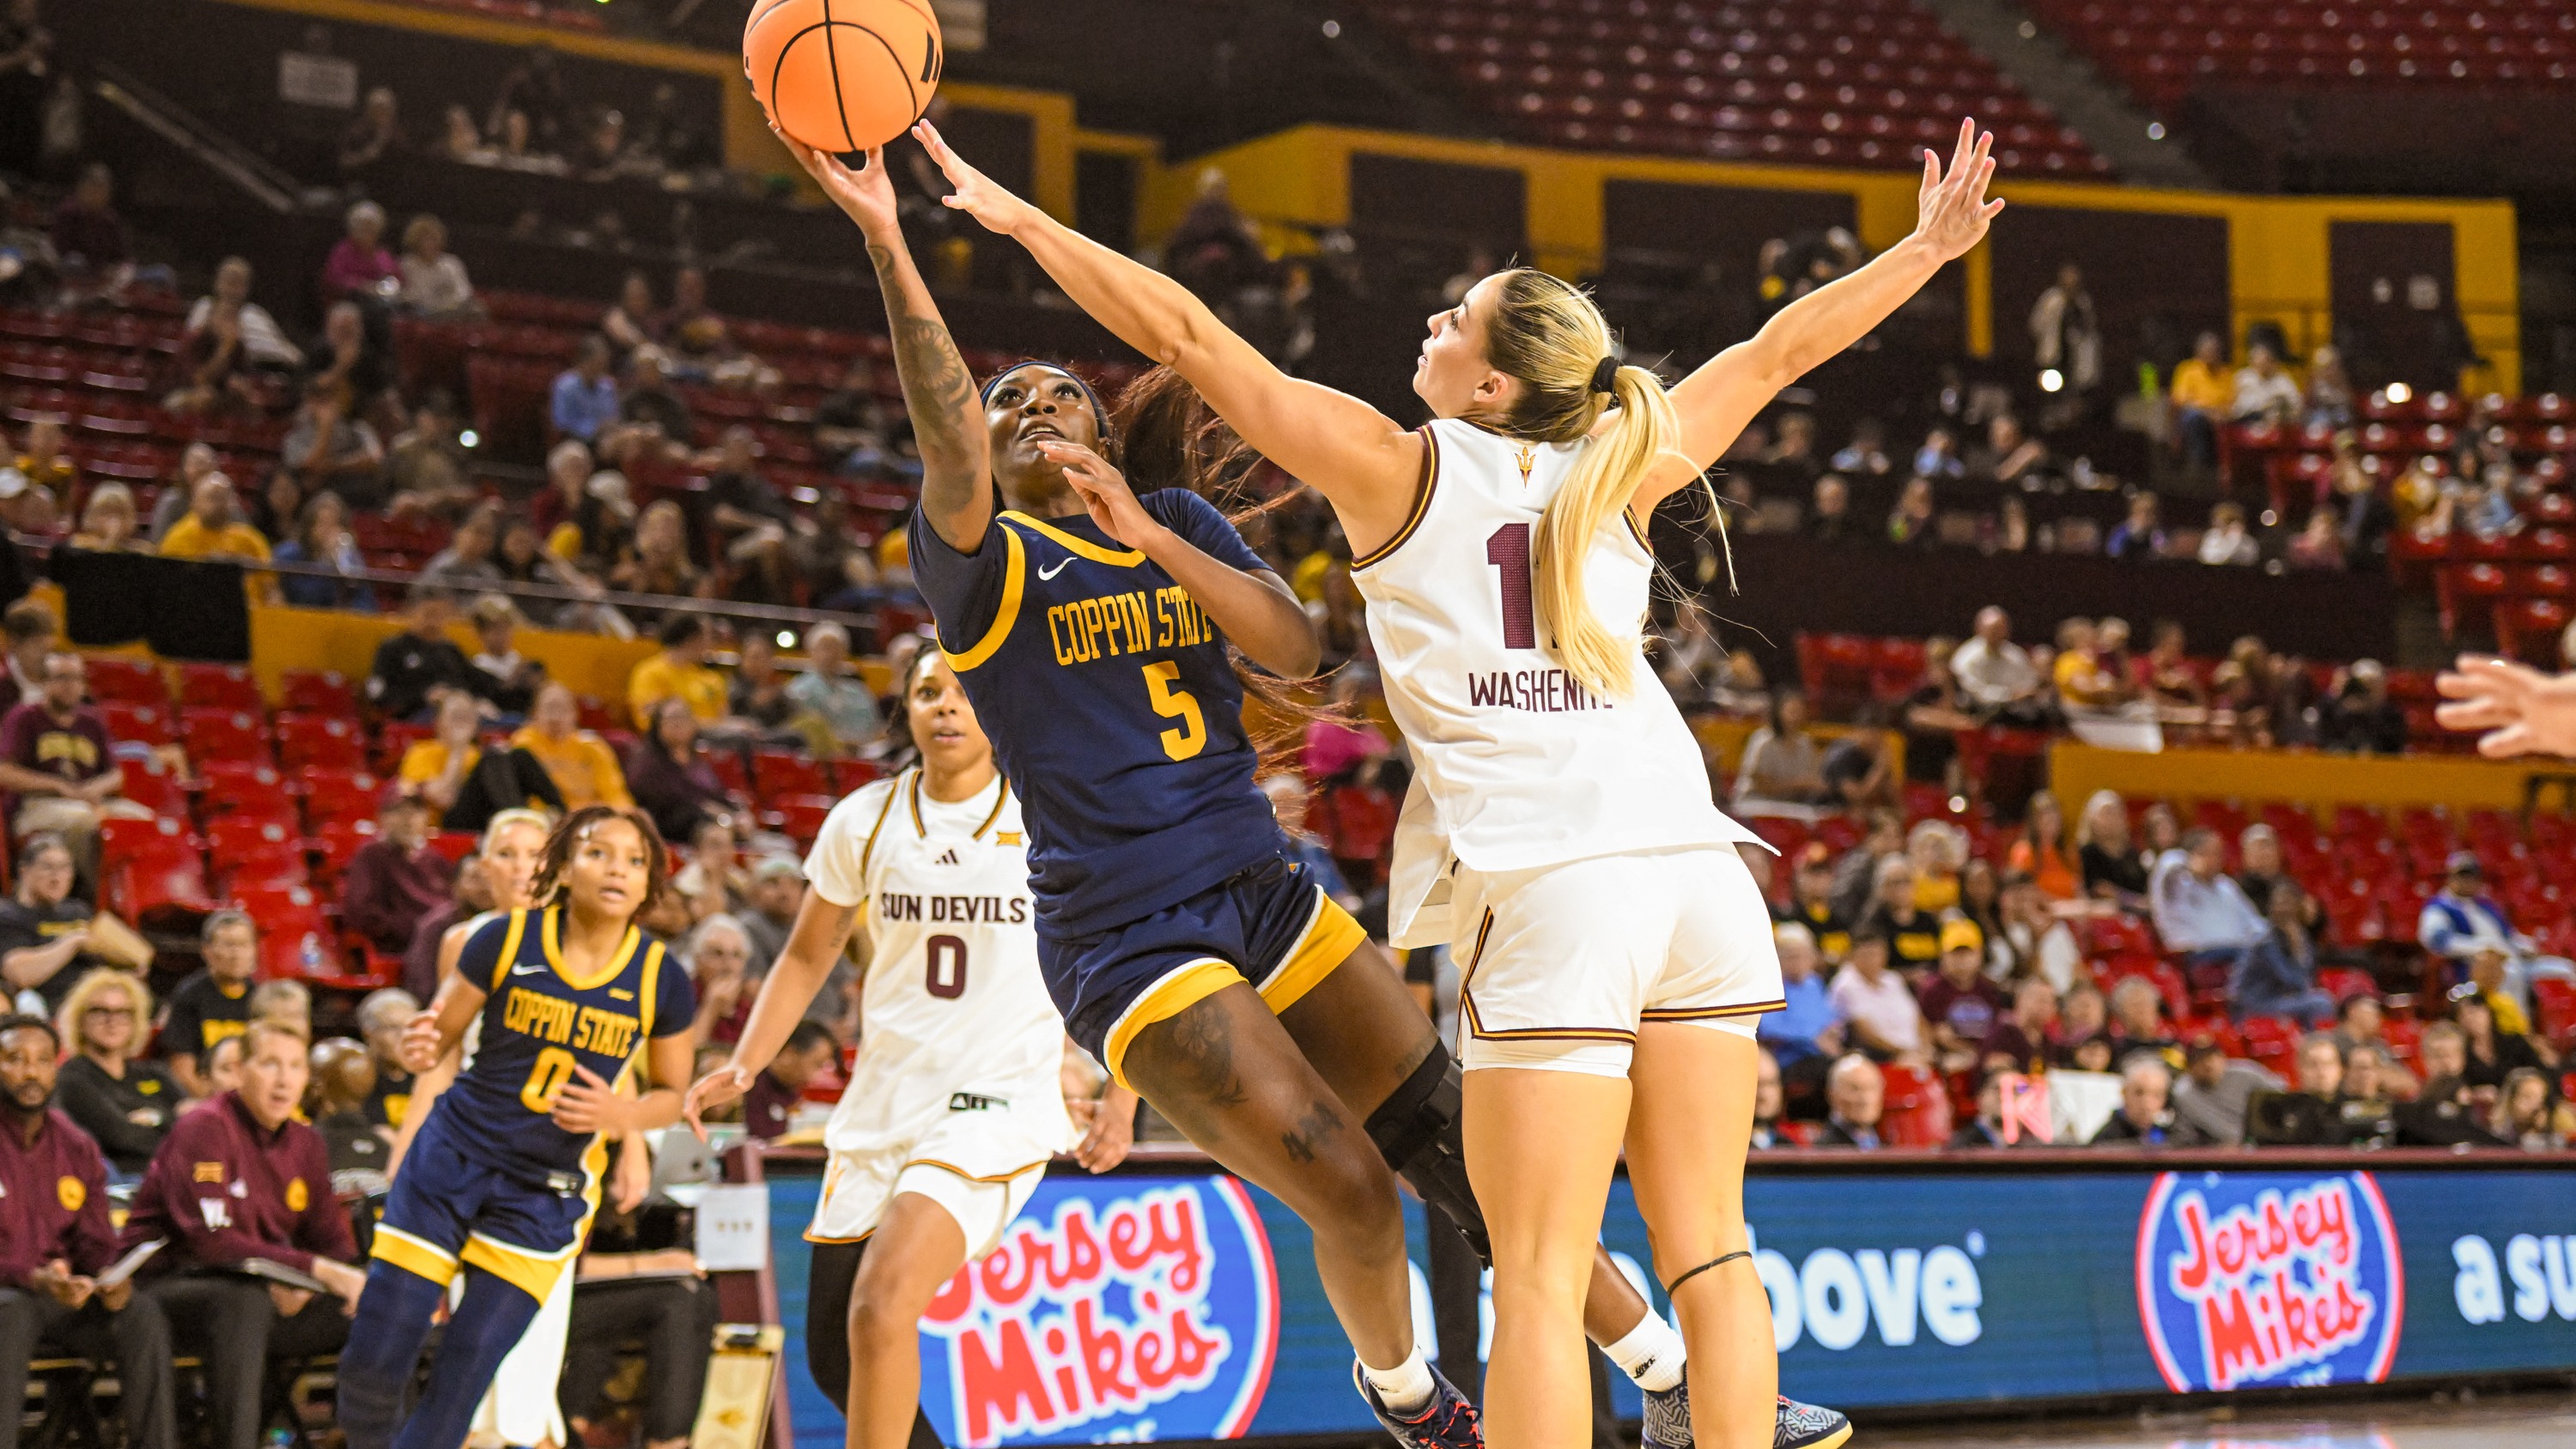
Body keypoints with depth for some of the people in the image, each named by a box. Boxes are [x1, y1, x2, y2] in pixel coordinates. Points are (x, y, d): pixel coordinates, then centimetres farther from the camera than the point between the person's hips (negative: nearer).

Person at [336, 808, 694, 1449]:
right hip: (455, 1154, 0)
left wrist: (621, 1115, -16)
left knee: (463, 1375, -7)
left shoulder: (661, 982, -6)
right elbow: (439, 1033, 0)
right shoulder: (504, 939, -8)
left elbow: (672, 1094, 6)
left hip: (548, 1192, 0)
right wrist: (421, 1048, -24)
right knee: (372, 1360, -4)